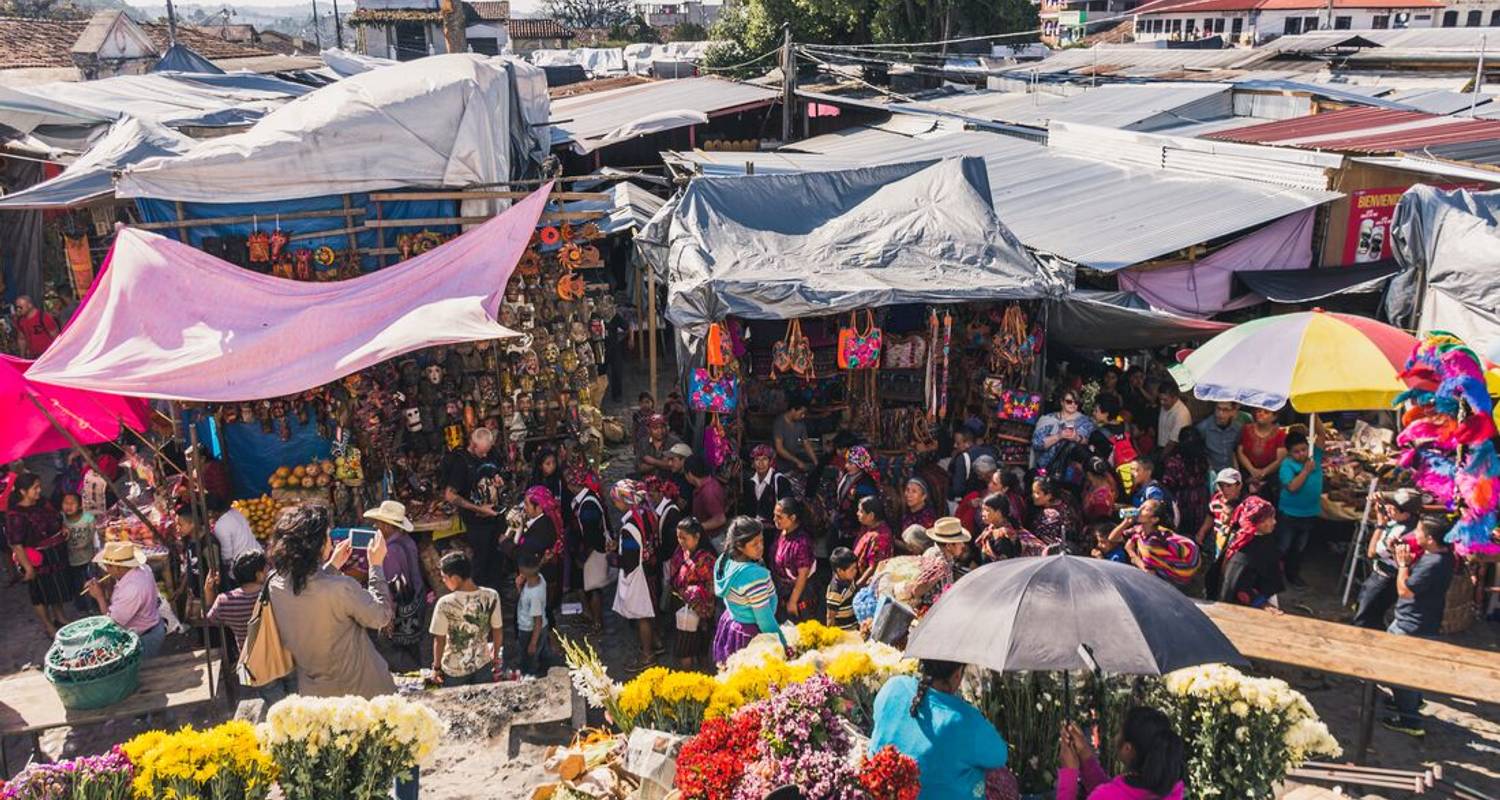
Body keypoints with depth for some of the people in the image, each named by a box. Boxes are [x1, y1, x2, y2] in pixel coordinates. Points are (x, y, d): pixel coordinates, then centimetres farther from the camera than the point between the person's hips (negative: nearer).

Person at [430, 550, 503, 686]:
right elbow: (497, 631, -3)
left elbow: (439, 640, -13)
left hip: (454, 670, -2)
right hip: (483, 664, 2)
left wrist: (436, 667, 3)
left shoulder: (445, 604, -24)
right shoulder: (491, 596, -15)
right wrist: (495, 656, 14)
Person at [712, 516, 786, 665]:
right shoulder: (755, 575, -32)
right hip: (751, 635, -8)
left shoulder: (724, 561, -8)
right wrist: (782, 646, -15)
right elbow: (765, 620, -26)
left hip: (728, 624, 8)